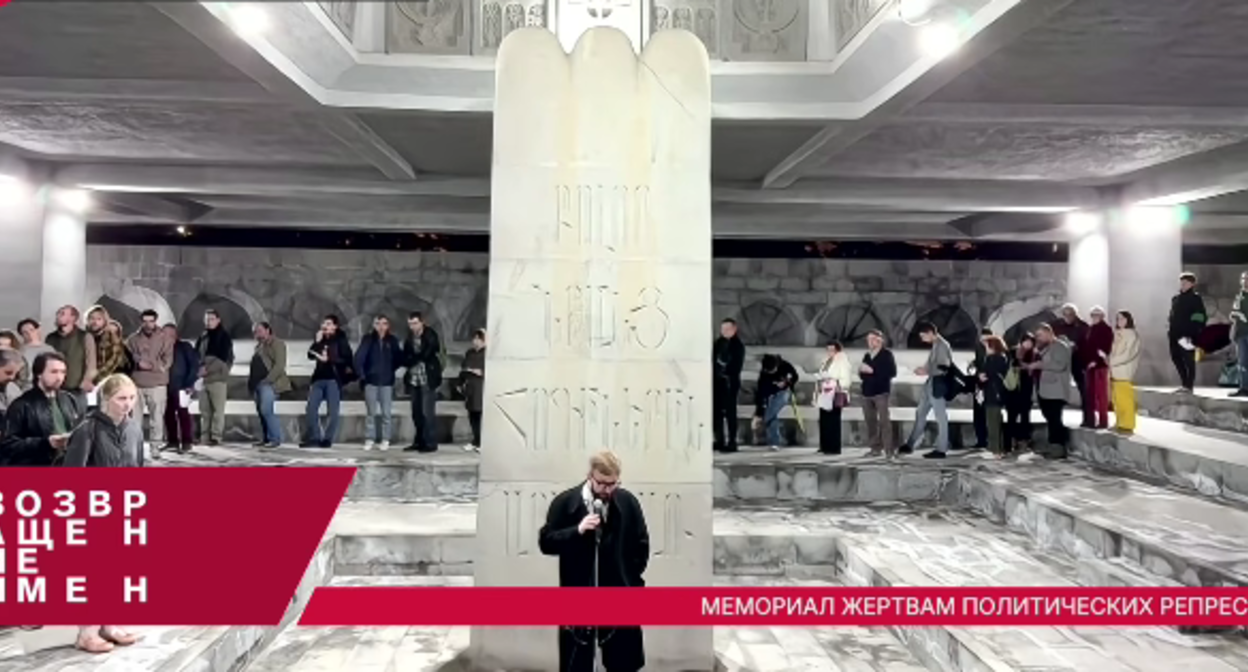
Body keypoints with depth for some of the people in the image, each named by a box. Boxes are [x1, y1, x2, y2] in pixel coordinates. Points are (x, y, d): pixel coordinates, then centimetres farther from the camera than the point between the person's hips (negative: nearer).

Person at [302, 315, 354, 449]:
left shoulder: (341, 340, -2)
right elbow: (311, 355, 6)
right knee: (311, 409, 1)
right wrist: (317, 342, -6)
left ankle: (328, 439, 7)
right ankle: (314, 437, 10)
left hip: (334, 379, -5)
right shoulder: (321, 339, 13)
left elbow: (347, 359, -11)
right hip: (319, 378, 6)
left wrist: (328, 359, -17)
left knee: (333, 412, -2)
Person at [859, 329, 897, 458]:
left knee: (884, 420, -11)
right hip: (867, 392, 7)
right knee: (870, 421, 7)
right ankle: (876, 448, 14)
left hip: (881, 392, -6)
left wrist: (873, 371, -17)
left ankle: (889, 450, -10)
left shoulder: (886, 354, -3)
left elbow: (892, 372, -14)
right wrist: (861, 371, -3)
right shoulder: (867, 356, 16)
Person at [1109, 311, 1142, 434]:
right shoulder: (1117, 334, 16)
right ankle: (1119, 423, 14)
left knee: (1125, 399, -7)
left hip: (1125, 372, -7)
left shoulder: (1132, 335, -7)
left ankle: (1127, 425, -5)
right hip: (1115, 371, 7)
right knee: (1117, 399, 8)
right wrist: (1111, 363, 2)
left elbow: (1128, 355, -13)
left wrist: (1111, 361, -9)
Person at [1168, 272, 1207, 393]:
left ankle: (1189, 385, 2)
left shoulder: (1196, 299, -3)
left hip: (1188, 335, -7)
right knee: (1176, 357, 10)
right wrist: (1170, 330, 13)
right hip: (1176, 334, 7)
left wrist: (1194, 334, -18)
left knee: (1188, 359, -4)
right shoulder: (1175, 299, 17)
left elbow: (1199, 319, -10)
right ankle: (1185, 382, 23)